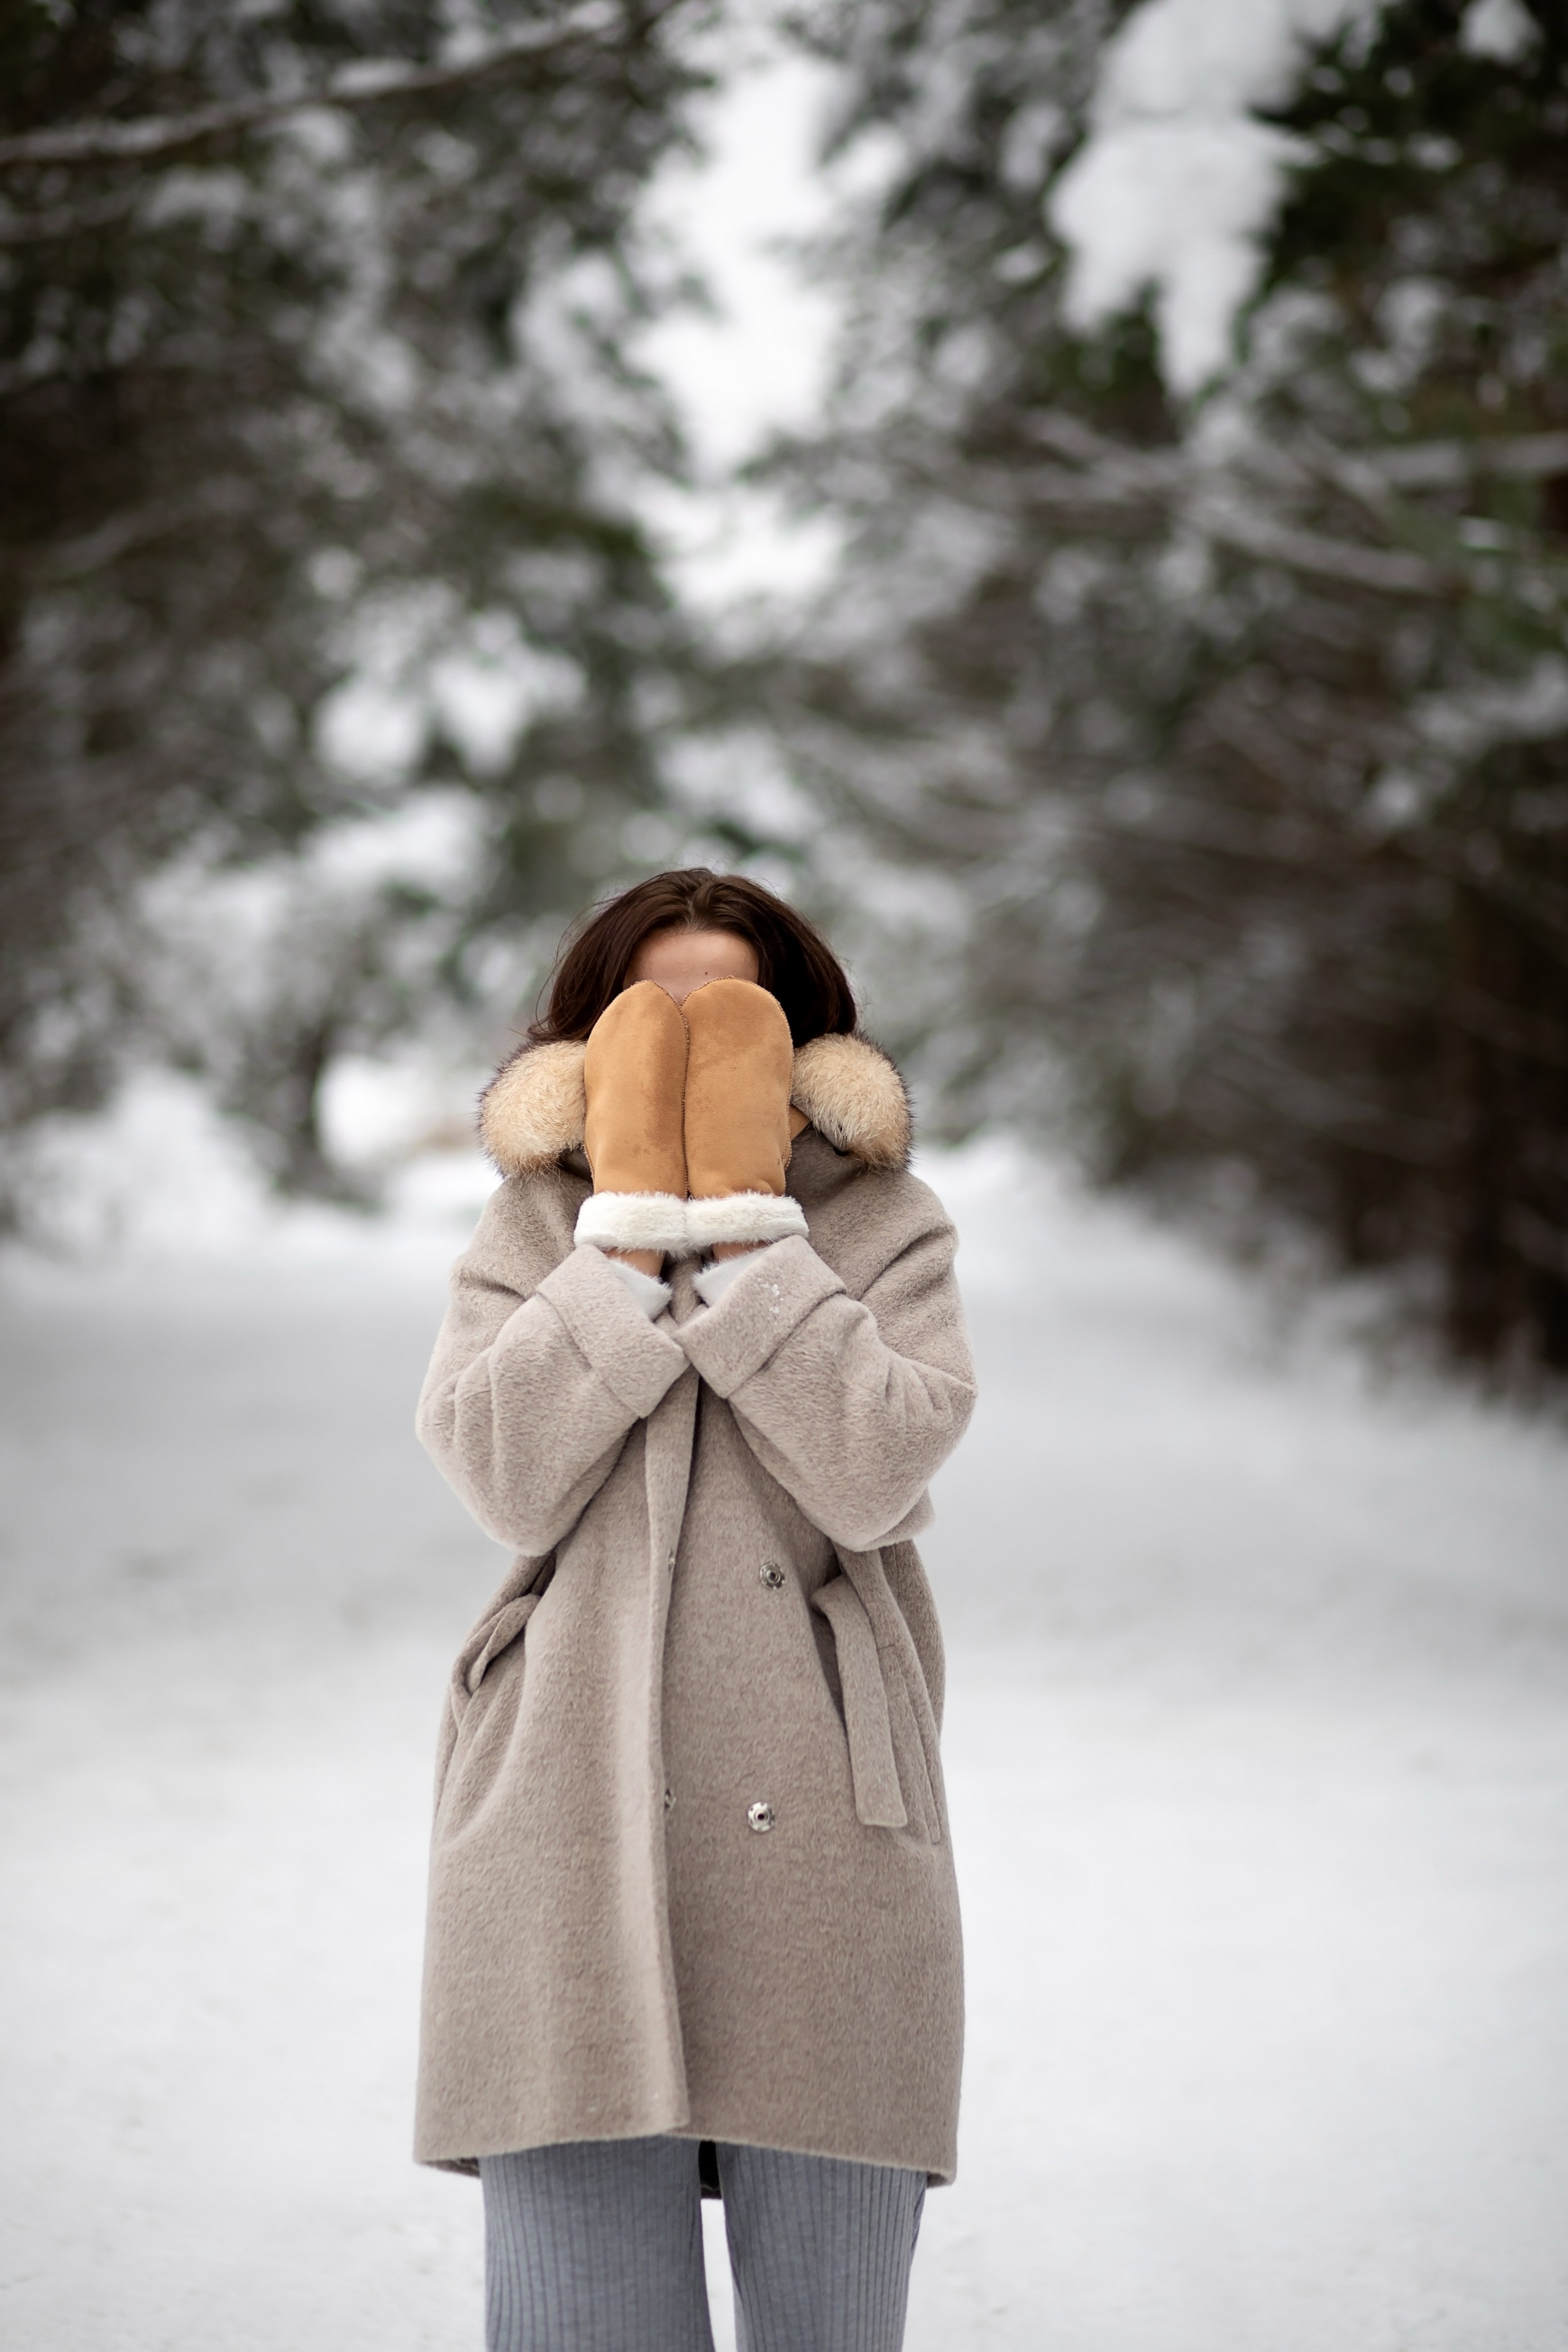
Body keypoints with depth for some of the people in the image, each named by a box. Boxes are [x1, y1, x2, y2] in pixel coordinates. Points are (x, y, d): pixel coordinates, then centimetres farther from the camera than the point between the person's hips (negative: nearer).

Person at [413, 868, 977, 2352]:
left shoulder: (882, 1225, 8)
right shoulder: (534, 1228, 10)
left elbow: (874, 1470, -11)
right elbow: (506, 1479, -7)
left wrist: (744, 1229, -10)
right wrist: (631, 1230, -8)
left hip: (825, 1841, 0)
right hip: (576, 1837, 0)